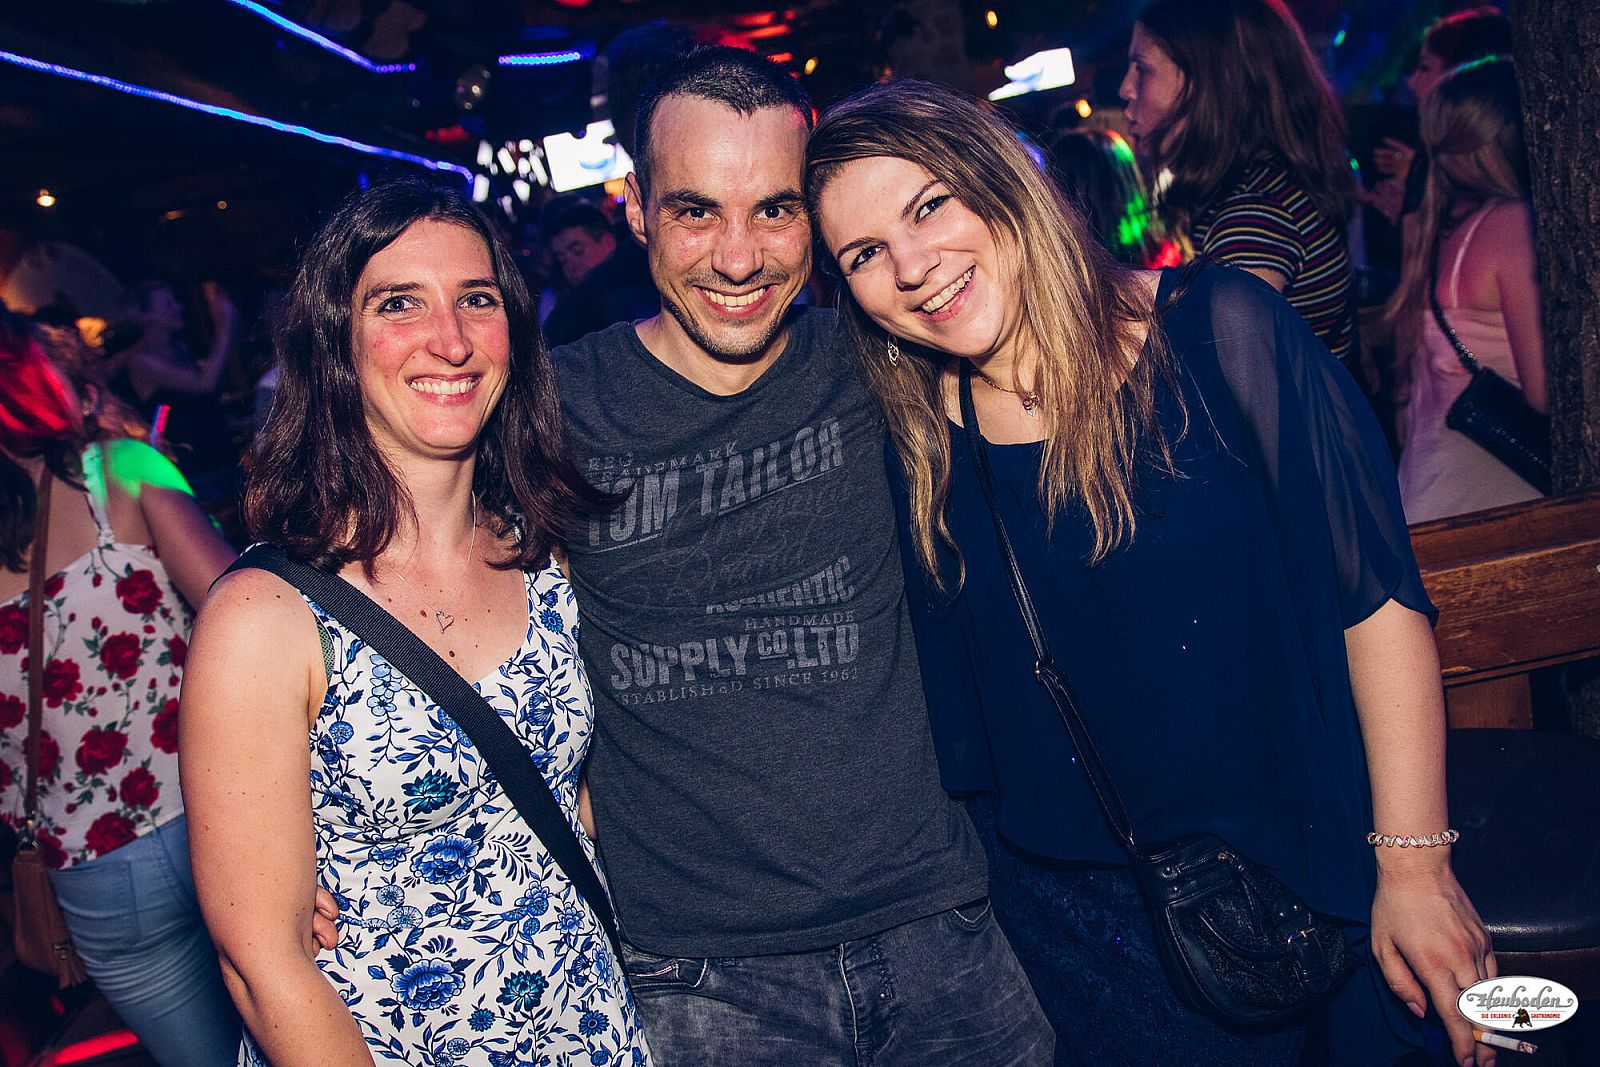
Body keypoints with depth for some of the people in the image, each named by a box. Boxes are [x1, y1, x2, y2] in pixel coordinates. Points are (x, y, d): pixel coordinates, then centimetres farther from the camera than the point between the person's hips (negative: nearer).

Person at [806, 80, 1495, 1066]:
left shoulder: (1217, 332, -14)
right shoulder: (916, 445, -4)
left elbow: (1379, 594, -11)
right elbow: (961, 722, 4)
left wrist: (1415, 865, -12)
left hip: (1310, 873, -2)